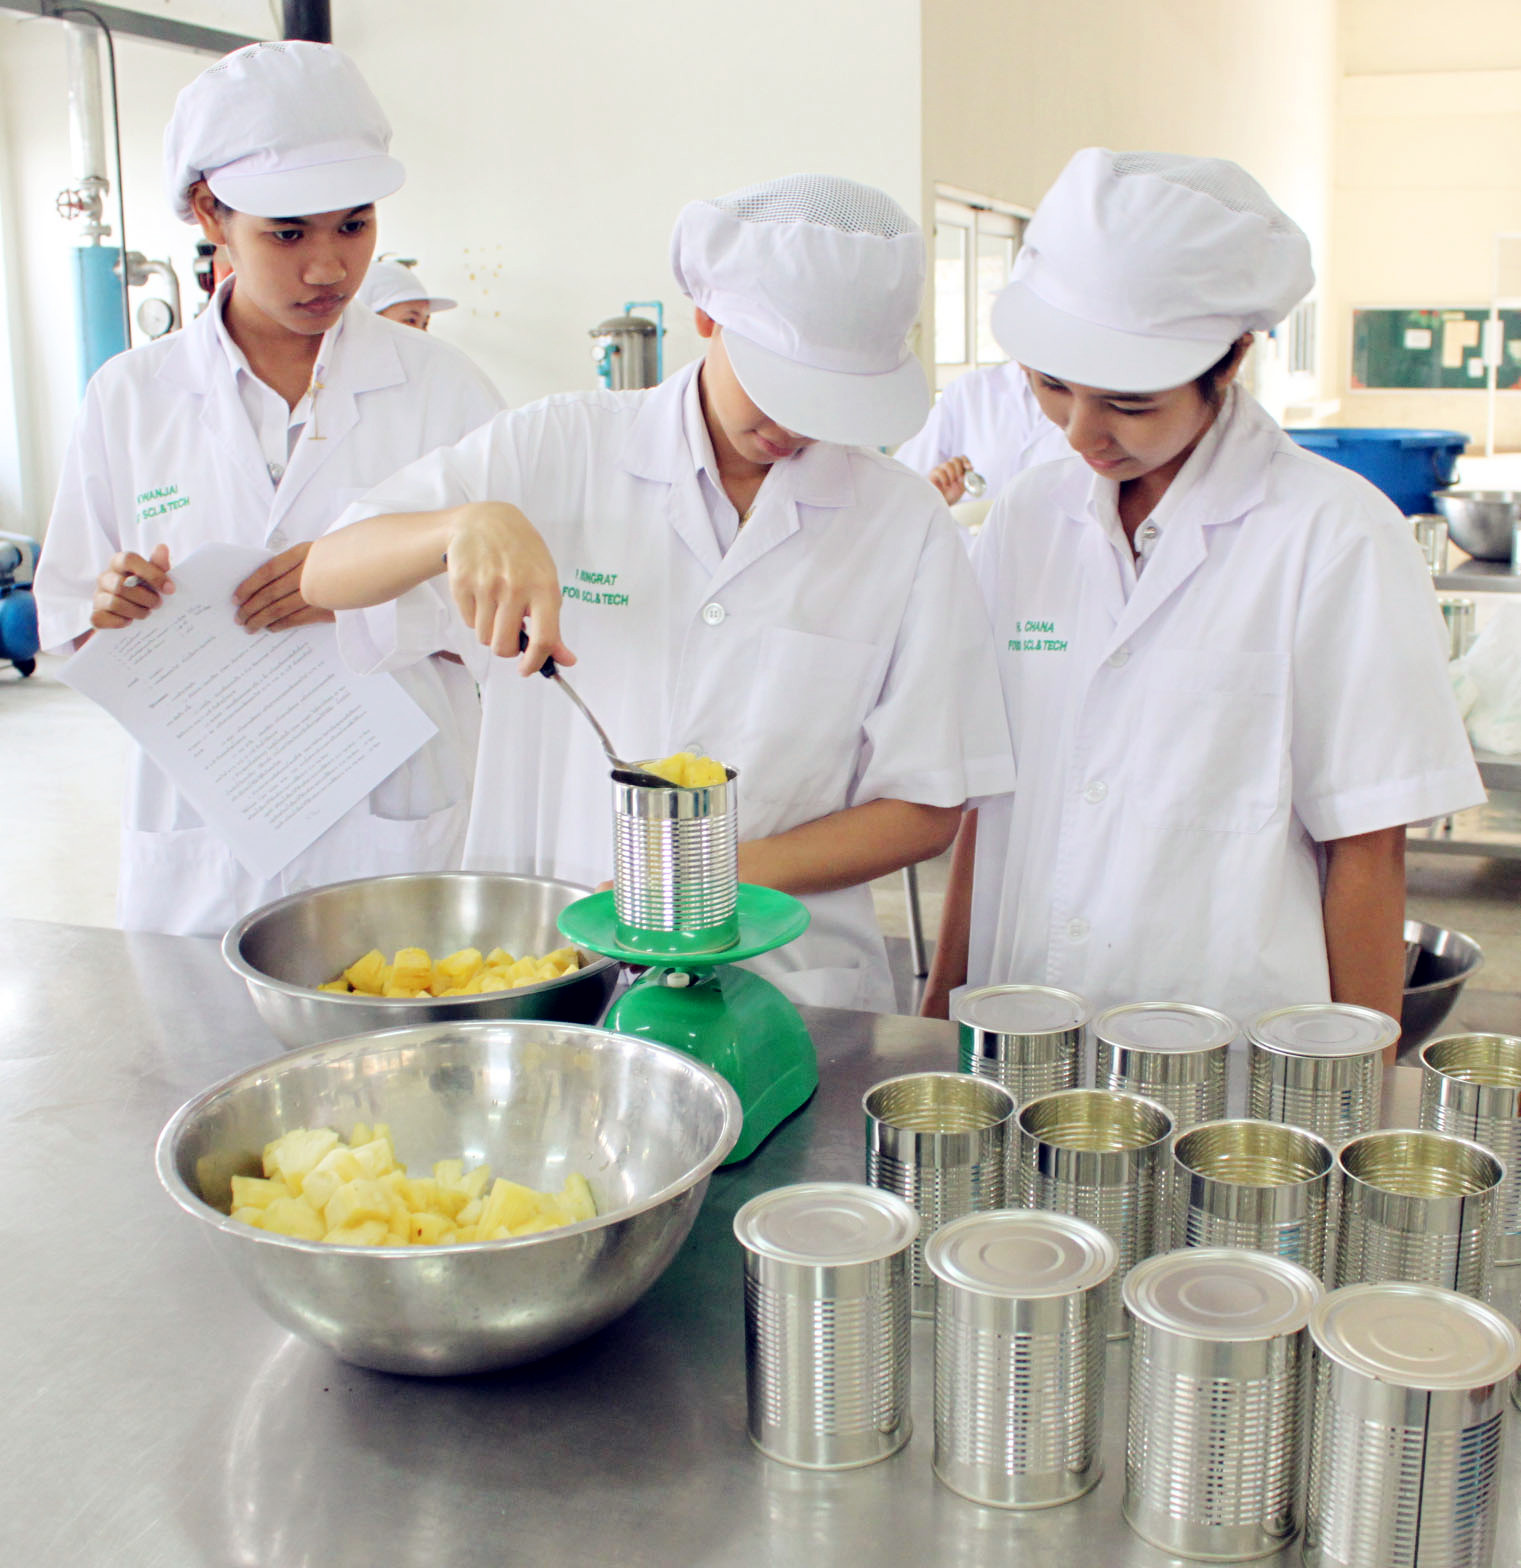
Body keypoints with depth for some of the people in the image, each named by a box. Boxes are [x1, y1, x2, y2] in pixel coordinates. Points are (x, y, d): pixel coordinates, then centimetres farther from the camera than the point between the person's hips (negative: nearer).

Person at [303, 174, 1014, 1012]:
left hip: (788, 983, 0)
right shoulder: (562, 449, 3)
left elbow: (925, 810, 4)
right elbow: (325, 574, 1)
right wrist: (469, 522, -20)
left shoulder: (906, 522, 3)